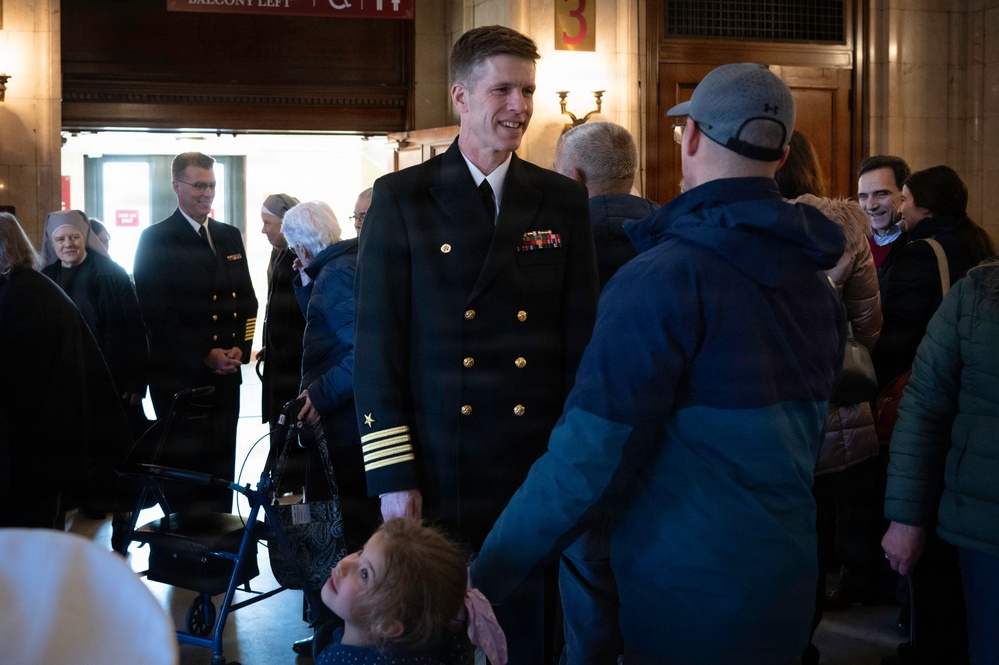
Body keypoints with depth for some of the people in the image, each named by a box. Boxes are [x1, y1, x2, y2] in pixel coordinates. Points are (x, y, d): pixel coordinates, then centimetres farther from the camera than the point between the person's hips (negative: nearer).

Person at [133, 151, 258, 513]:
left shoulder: (230, 236, 15)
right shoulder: (155, 239, -3)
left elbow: (247, 299, 14)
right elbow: (157, 312, -10)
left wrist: (240, 348, -3)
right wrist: (206, 356, -14)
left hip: (226, 374, 5)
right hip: (179, 376, -5)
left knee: (221, 468, 8)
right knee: (186, 469, 0)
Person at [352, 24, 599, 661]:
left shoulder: (563, 200, 5)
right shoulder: (401, 198, -2)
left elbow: (582, 337, 6)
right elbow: (377, 343, -4)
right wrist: (392, 476, -8)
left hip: (541, 468, 2)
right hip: (436, 472, -2)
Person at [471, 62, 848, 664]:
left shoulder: (664, 279, -19)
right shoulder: (814, 280, 5)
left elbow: (589, 455, -23)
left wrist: (487, 574, -16)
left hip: (688, 593, -7)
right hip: (788, 585, 8)